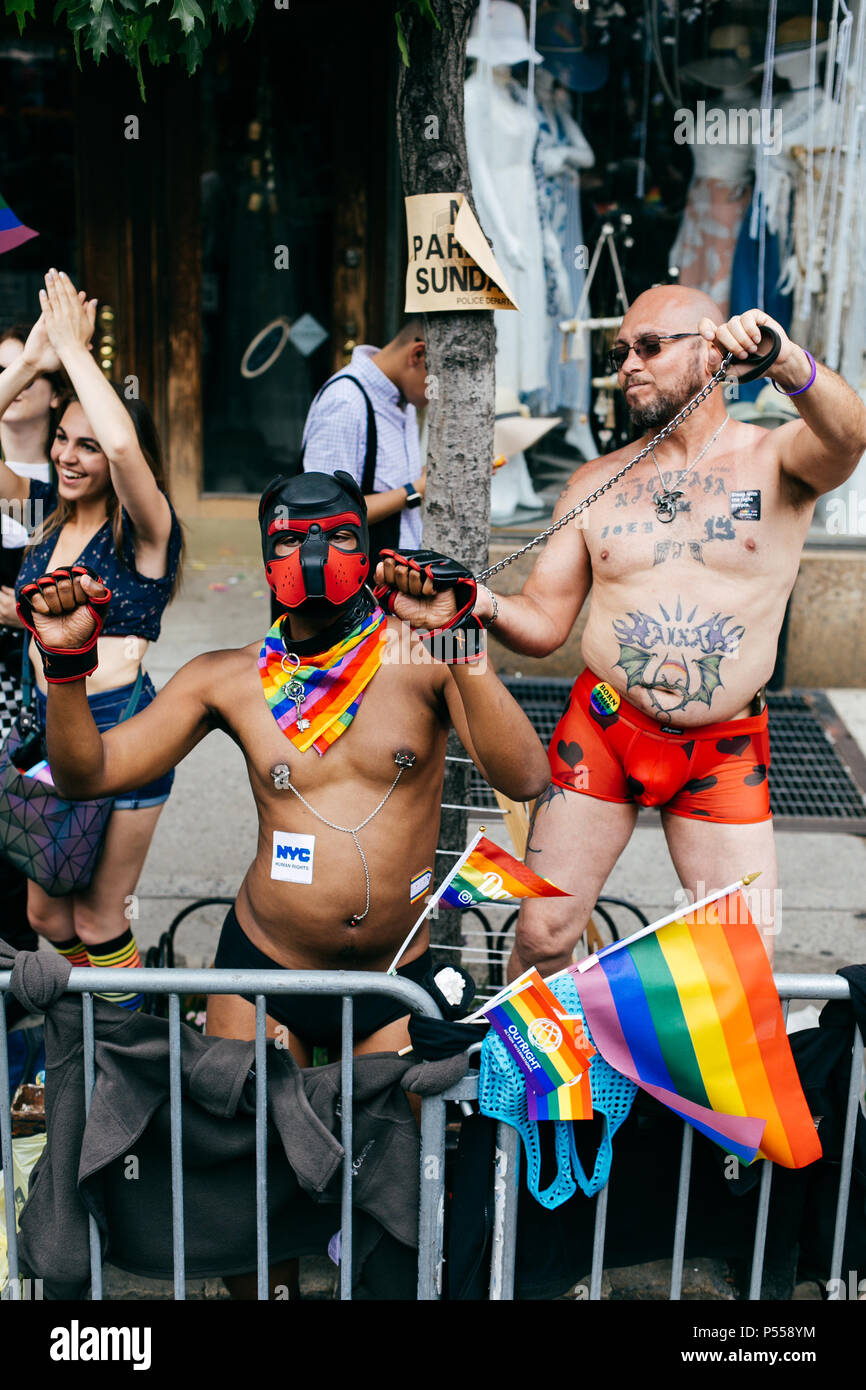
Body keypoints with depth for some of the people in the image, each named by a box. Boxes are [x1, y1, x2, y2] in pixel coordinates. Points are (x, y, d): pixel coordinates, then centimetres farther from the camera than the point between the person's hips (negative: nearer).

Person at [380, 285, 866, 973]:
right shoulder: (595, 483, 7)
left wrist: (789, 365, -43)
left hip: (724, 753, -1)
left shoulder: (779, 460, 0)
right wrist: (479, 601, -16)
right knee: (542, 935, 2)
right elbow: (544, 623, 5)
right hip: (600, 731, 2)